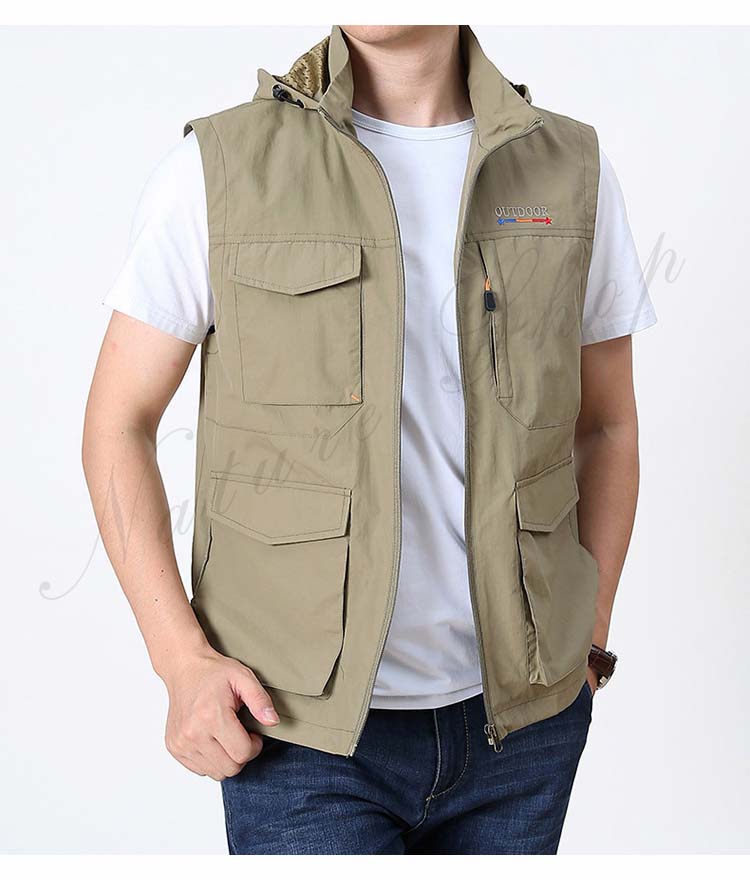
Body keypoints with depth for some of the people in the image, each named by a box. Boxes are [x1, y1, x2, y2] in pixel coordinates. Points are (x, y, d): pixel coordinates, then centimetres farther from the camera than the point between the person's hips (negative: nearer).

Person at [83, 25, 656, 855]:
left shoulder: (571, 170, 1)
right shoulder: (218, 167, -6)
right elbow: (117, 421, -1)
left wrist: (588, 640, 5)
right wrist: (182, 660, -10)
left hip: (521, 719, 3)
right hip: (299, 723, -2)